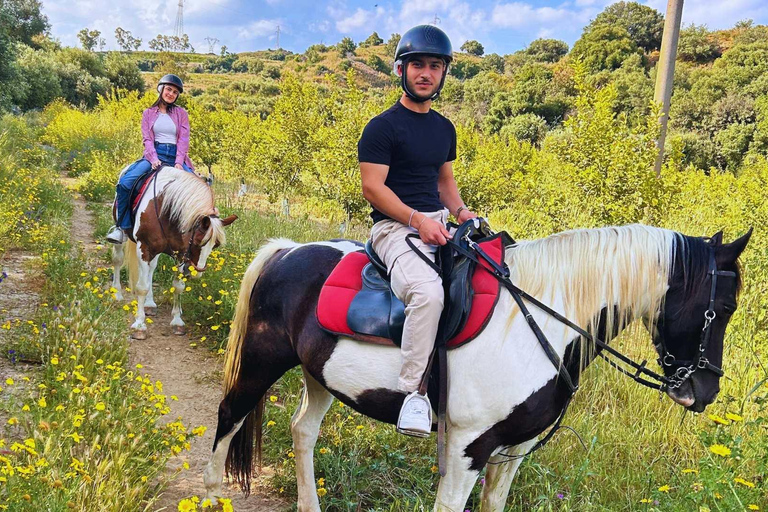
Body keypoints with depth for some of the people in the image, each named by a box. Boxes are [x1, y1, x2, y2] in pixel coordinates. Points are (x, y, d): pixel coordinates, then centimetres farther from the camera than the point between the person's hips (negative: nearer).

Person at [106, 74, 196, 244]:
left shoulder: (181, 113, 11)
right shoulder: (149, 113, 12)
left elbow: (183, 139, 1)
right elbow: (147, 139, 2)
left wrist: (179, 162, -14)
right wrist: (154, 159, -17)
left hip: (176, 156, 0)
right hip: (154, 155, 0)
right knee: (125, 182, -24)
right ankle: (123, 227, -14)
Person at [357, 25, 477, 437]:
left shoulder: (444, 128, 17)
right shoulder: (383, 127, -5)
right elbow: (373, 188, -12)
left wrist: (460, 211, 5)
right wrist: (418, 220, -22)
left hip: (439, 224, 8)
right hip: (396, 227, -8)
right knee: (427, 291, -35)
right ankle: (412, 390, -22)